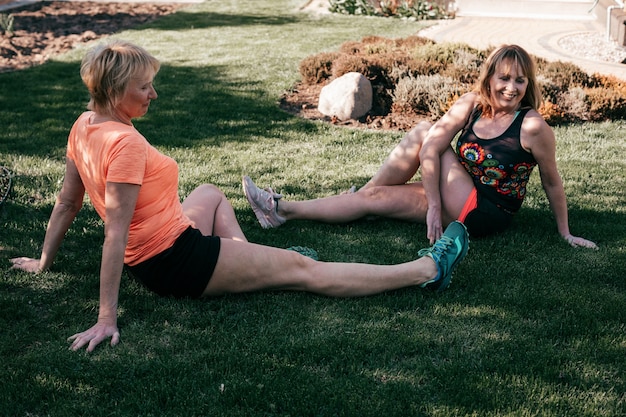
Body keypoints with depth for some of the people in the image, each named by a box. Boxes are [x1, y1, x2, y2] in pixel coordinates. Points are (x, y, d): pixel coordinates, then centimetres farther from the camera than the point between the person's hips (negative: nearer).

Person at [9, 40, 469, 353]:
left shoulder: (83, 127, 0)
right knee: (304, 268, -4)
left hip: (148, 260, 10)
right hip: (177, 262, -9)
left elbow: (67, 203, 9)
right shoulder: (124, 142, -27)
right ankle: (428, 269, 5)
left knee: (211, 193, 36)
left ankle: (250, 264, 21)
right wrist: (107, 318, -28)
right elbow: (116, 233, -29)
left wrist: (44, 261, 23)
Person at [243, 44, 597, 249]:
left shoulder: (532, 127, -17)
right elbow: (432, 149, -14)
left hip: (486, 214, -5)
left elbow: (552, 182, -7)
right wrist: (434, 206, -22)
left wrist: (566, 233, 0)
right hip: (457, 202, 5)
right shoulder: (471, 105, -5)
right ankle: (283, 211, -5)